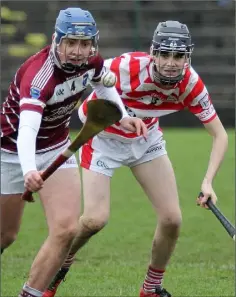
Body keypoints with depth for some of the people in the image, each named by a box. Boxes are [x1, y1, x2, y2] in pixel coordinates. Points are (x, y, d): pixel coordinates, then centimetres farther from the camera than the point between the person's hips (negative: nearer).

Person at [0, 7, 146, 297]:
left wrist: (122, 116, -2)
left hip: (57, 148, 5)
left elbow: (103, 83, 13)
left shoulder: (92, 62, -14)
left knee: (66, 230, -12)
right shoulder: (39, 74, -35)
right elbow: (27, 129, -50)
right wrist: (29, 170, -67)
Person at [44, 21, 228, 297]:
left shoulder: (190, 84, -22)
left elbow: (220, 135, -14)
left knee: (171, 219, -5)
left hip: (146, 140, 4)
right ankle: (59, 265, 16)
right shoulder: (128, 67, -35)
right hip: (104, 138, -4)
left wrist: (208, 181, -25)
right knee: (95, 219, -16)